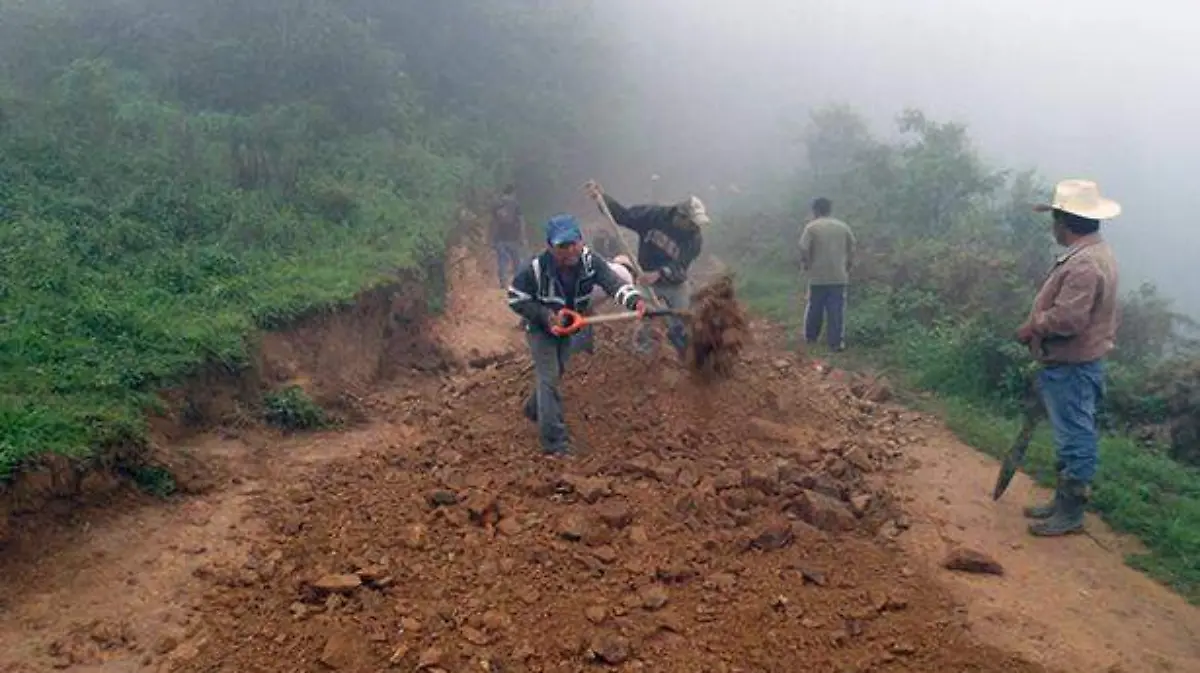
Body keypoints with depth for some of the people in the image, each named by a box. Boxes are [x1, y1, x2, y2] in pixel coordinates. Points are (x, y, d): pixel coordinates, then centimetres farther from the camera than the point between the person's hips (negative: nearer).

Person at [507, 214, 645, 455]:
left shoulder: (590, 260, -24)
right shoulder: (535, 268, -31)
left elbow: (613, 281, -37)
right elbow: (514, 299, -20)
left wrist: (634, 299, -58)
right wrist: (546, 315, -32)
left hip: (567, 326, 5)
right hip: (539, 327, -5)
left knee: (557, 371, 23)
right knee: (548, 376, -13)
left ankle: (534, 409, 52)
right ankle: (554, 441, -8)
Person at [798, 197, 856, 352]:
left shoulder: (811, 227, -4)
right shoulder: (843, 226, 6)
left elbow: (803, 249, -11)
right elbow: (852, 249, 7)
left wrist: (805, 265, 5)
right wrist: (848, 267, 18)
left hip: (818, 276, -1)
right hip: (839, 276, 1)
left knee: (815, 307, 13)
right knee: (836, 309, 3)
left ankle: (810, 337, 26)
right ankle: (836, 343, 3)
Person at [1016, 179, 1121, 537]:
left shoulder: (1085, 264, -24)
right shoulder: (1092, 253, 10)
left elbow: (1066, 319, -30)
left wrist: (1030, 329, -14)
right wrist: (1037, 328, 9)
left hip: (1072, 368, -11)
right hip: (1068, 364, 11)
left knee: (1075, 439, 1)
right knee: (1070, 437, 19)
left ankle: (1070, 514, 12)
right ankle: (1063, 500, 31)